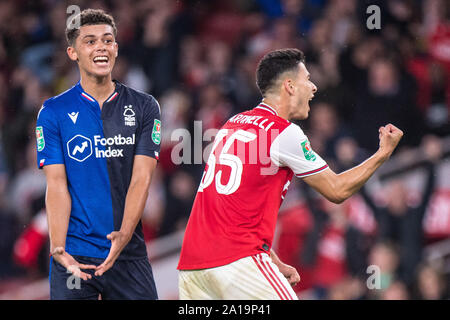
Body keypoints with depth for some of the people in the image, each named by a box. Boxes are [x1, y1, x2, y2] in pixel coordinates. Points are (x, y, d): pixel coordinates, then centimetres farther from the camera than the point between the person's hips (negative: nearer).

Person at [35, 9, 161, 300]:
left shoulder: (144, 107, 6)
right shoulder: (53, 112, 2)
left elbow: (141, 178, -4)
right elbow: (57, 185, -5)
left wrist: (123, 235, -20)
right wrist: (58, 250, -19)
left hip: (129, 252, 1)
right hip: (75, 256, -1)